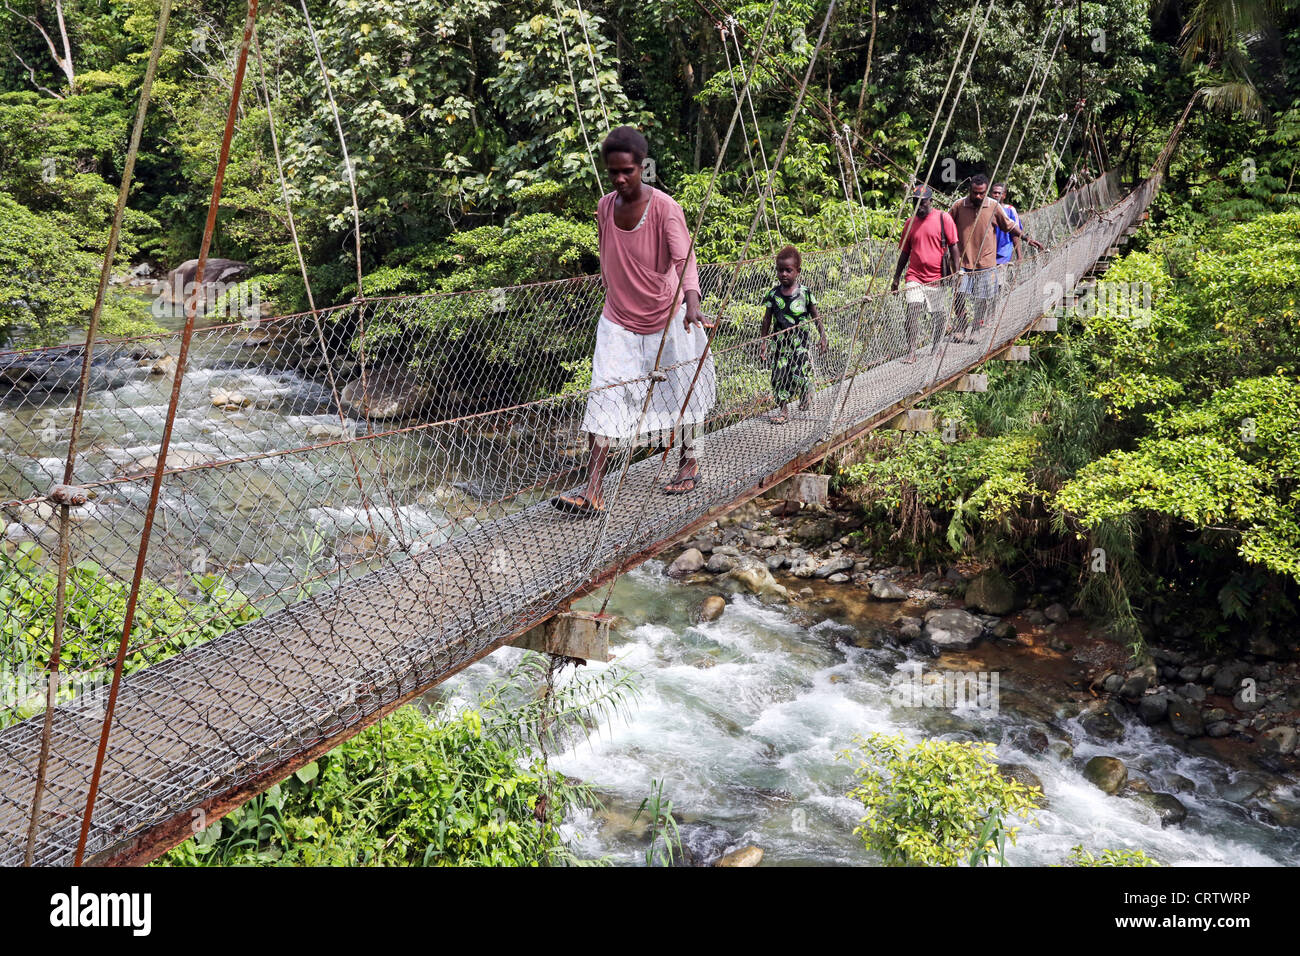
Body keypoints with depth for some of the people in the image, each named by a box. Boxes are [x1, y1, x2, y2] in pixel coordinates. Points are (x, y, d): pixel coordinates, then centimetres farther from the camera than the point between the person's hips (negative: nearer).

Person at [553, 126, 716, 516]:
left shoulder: (665, 208, -16)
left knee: (680, 391, 13)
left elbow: (684, 259, -26)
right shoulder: (604, 206, 0)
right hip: (618, 320, 3)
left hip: (667, 319, -3)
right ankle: (592, 492, -11)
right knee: (604, 398, -8)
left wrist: (692, 305, -41)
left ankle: (690, 461, 37)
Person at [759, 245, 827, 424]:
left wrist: (822, 336, 4)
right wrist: (763, 341, 5)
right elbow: (767, 319, 6)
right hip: (780, 342, 2)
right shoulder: (773, 294, 0)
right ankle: (782, 410, 9)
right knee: (779, 375, -1)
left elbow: (816, 316, 5)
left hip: (800, 342, -2)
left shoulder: (805, 293, -4)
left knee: (801, 374, -3)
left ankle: (804, 400, 28)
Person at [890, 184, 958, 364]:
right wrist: (896, 279, 15)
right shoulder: (910, 222, 10)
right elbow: (904, 253, 17)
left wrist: (955, 272, -5)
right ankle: (911, 352, -16)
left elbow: (953, 246, 0)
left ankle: (935, 348, 29)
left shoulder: (943, 218, -1)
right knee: (912, 311, -15)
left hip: (936, 278, -2)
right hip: (914, 277, 2)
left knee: (939, 316, 7)